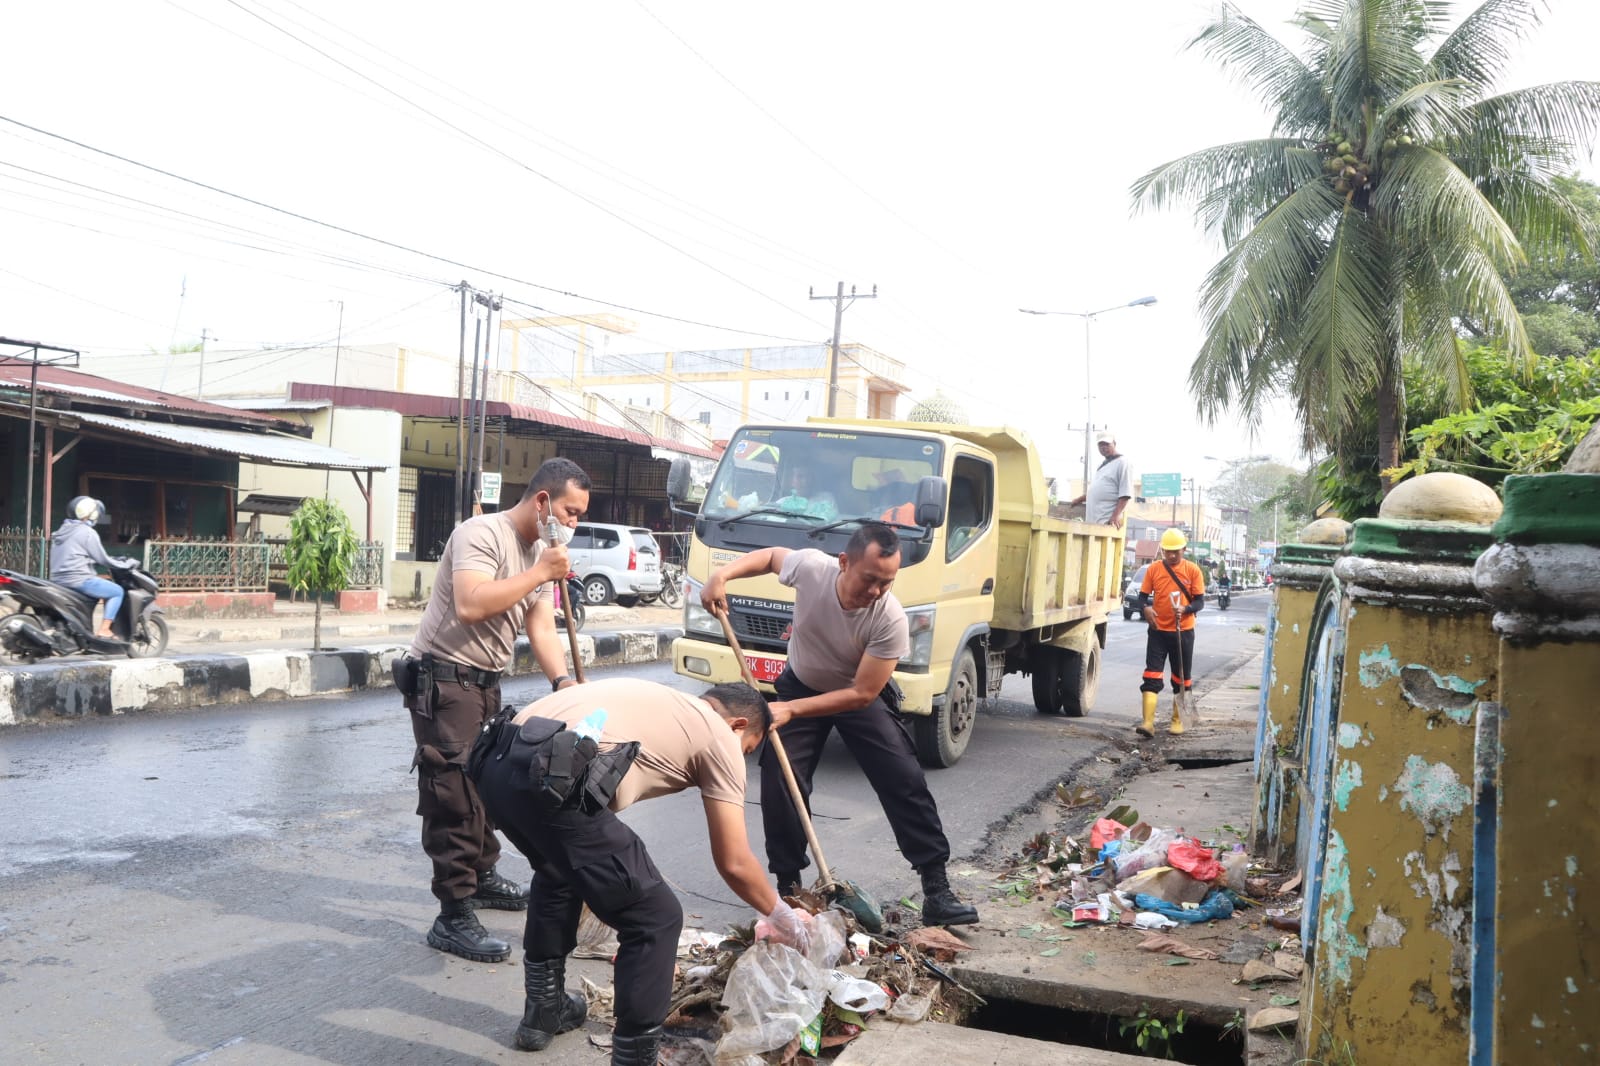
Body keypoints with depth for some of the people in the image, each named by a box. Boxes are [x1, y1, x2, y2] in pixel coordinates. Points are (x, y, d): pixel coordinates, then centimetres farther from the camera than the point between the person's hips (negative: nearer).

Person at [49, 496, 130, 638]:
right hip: (78, 579, -10)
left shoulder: (63, 530, 19)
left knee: (95, 591, 33)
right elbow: (102, 560, -9)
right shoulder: (87, 532, -9)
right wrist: (125, 565, 5)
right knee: (117, 591, -2)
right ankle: (104, 630, -13)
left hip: (58, 580, 10)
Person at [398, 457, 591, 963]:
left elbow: (541, 627, 5)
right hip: (443, 679, -9)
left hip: (486, 683, 9)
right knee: (455, 796, -8)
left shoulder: (541, 551, 10)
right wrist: (540, 572, -25)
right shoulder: (482, 534, -18)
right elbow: (470, 605, -32)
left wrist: (562, 682, -10)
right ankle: (454, 917, -3)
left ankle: (482, 876, 38)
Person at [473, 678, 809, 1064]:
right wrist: (780, 915, 32)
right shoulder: (720, 738, 14)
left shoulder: (656, 700, 34)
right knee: (656, 921, 7)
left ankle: (543, 1011, 48)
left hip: (494, 764, 9)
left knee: (559, 872, 37)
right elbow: (733, 862, 14)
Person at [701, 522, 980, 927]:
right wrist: (723, 575, -22)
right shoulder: (811, 567, -29)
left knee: (906, 782, -11)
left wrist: (790, 710, -34)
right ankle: (789, 885, 9)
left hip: (861, 696, -1)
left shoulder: (891, 620, -34)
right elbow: (769, 556, -4)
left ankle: (936, 889, -2)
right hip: (800, 684, 2)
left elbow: (861, 694, -28)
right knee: (779, 782, -9)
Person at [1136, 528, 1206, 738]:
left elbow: (1200, 601, -2)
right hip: (1158, 631, 0)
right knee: (1152, 675, -8)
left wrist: (1185, 609, -23)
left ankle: (1177, 720, 24)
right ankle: (1148, 722, -11)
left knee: (1182, 678, 10)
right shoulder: (1153, 569, 1)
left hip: (1183, 632, 0)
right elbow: (1143, 595, 5)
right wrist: (1145, 608, -18)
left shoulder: (1192, 570, -1)